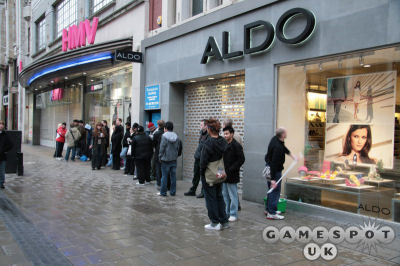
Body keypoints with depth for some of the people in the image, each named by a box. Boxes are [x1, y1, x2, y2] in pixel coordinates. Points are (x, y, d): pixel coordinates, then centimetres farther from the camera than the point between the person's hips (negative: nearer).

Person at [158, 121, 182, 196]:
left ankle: (163, 192, 7)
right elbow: (178, 147, 9)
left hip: (165, 159, -5)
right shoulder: (176, 137, 5)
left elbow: (162, 148, -11)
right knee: (173, 176, 9)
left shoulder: (164, 136, -11)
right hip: (174, 159, 5)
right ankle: (173, 192, 14)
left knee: (164, 176, 2)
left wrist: (160, 157, -2)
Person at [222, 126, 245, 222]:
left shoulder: (236, 145, -12)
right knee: (225, 195, 15)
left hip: (232, 175, -8)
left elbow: (241, 160, -15)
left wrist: (231, 169, -18)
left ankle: (233, 214, 12)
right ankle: (227, 212, 27)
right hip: (224, 174, 8)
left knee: (233, 195, 1)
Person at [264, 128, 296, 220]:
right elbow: (274, 163, -30)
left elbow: (284, 148, 23)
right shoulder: (277, 147, -29)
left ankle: (268, 209, 29)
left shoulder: (276, 139, 1)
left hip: (270, 167, 11)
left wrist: (292, 156, 29)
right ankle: (271, 213, -1)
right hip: (275, 170, -10)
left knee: (272, 190, 18)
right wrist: (273, 179, -30)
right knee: (275, 190, -5)